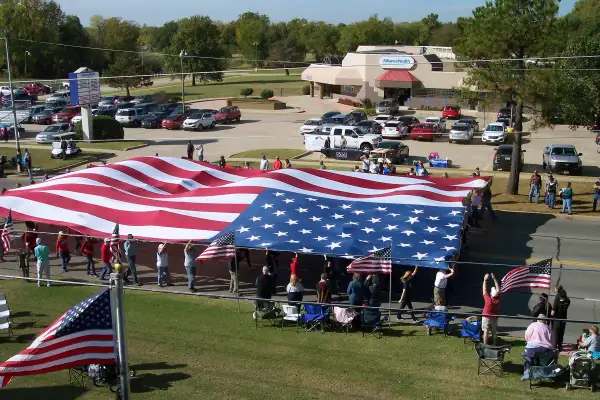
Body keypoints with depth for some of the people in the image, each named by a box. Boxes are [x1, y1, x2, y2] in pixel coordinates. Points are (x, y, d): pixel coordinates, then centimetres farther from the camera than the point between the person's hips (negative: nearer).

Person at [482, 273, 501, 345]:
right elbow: (498, 288, -7)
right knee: (494, 332, 15)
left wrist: (485, 280, -10)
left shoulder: (488, 299, -25)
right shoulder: (498, 299, -16)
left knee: (486, 332, 1)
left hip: (486, 317, -4)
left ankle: (485, 345, 3)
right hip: (494, 318, 4)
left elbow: (484, 290, -15)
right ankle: (494, 344, 25)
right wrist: (494, 278, -5)